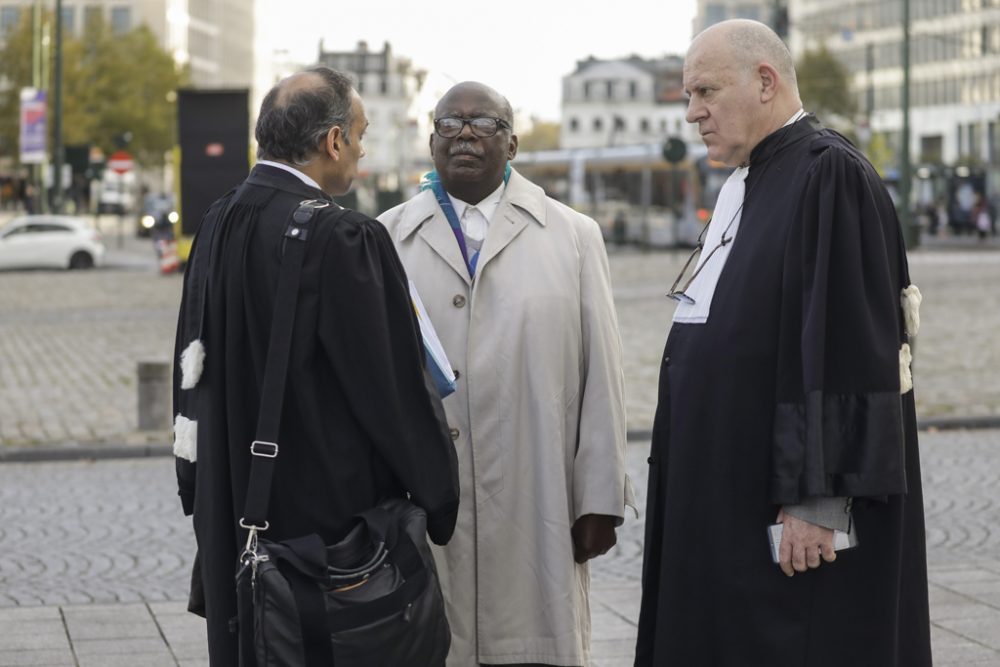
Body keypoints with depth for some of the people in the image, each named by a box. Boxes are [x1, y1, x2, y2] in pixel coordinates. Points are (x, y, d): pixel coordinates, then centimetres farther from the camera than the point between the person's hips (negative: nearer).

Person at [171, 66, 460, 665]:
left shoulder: (217, 228, 4)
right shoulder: (345, 239, -19)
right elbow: (396, 383, -14)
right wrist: (439, 496, 0)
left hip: (233, 518, 8)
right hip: (332, 506, -7)